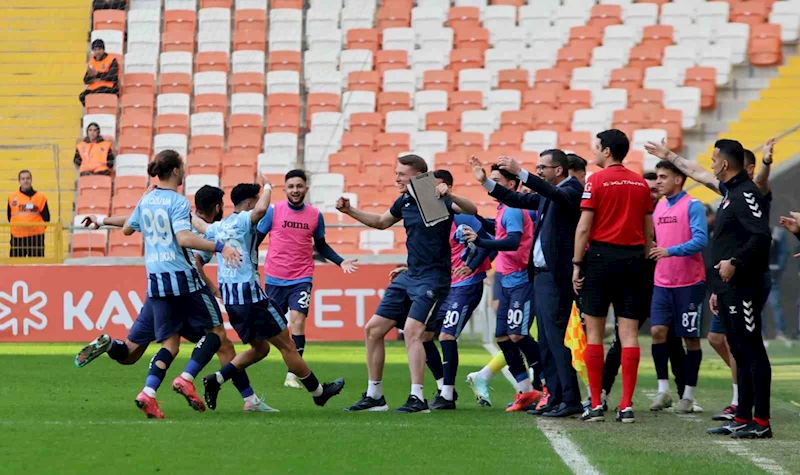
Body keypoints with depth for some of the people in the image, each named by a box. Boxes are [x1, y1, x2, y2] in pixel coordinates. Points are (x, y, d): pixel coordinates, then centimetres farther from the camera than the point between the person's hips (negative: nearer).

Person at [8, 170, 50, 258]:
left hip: (36, 237, -2)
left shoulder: (40, 197, 1)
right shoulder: (12, 197, 7)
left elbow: (46, 217, 3)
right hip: (17, 237, 2)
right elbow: (9, 215, 15)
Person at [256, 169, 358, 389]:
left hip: (302, 278, 0)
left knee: (298, 320, -17)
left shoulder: (315, 215, 4)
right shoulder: (273, 211, -2)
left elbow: (321, 245, 17)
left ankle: (292, 375, -16)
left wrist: (340, 262, 5)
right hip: (275, 278, 0)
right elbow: (256, 238, 3)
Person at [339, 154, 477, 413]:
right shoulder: (404, 201, 10)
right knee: (373, 329, 8)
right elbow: (381, 221, 30)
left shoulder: (437, 199, -13)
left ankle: (417, 399, -21)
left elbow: (471, 209, -29)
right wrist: (350, 211, 20)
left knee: (412, 330, -24)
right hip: (409, 276, 9)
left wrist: (450, 195, -47)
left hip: (433, 278, -9)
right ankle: (374, 396, 17)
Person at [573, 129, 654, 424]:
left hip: (601, 256, -4)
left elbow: (584, 227, -8)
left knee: (594, 332, 3)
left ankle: (596, 405, 1)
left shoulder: (596, 181, -5)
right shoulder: (641, 184, 9)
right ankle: (626, 405, -2)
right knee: (629, 333, 2)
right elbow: (648, 231, 10)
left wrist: (577, 264, -3)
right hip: (632, 258, 4)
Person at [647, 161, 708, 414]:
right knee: (657, 330, -8)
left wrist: (670, 251, -27)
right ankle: (663, 390, 0)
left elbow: (700, 239, -19)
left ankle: (688, 395, 9)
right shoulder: (659, 208, 13)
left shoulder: (692, 206, -8)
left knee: (691, 337, 2)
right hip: (662, 282, 5)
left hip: (689, 283, -5)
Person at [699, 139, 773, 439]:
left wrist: (735, 263, -27)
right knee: (740, 352, 12)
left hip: (743, 287, -11)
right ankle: (743, 418, 17)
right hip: (730, 288, 11)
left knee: (751, 351, -9)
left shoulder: (746, 193, -12)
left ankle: (761, 422, -9)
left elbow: (761, 235, -26)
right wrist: (718, 290, 24)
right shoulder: (731, 193, 20)